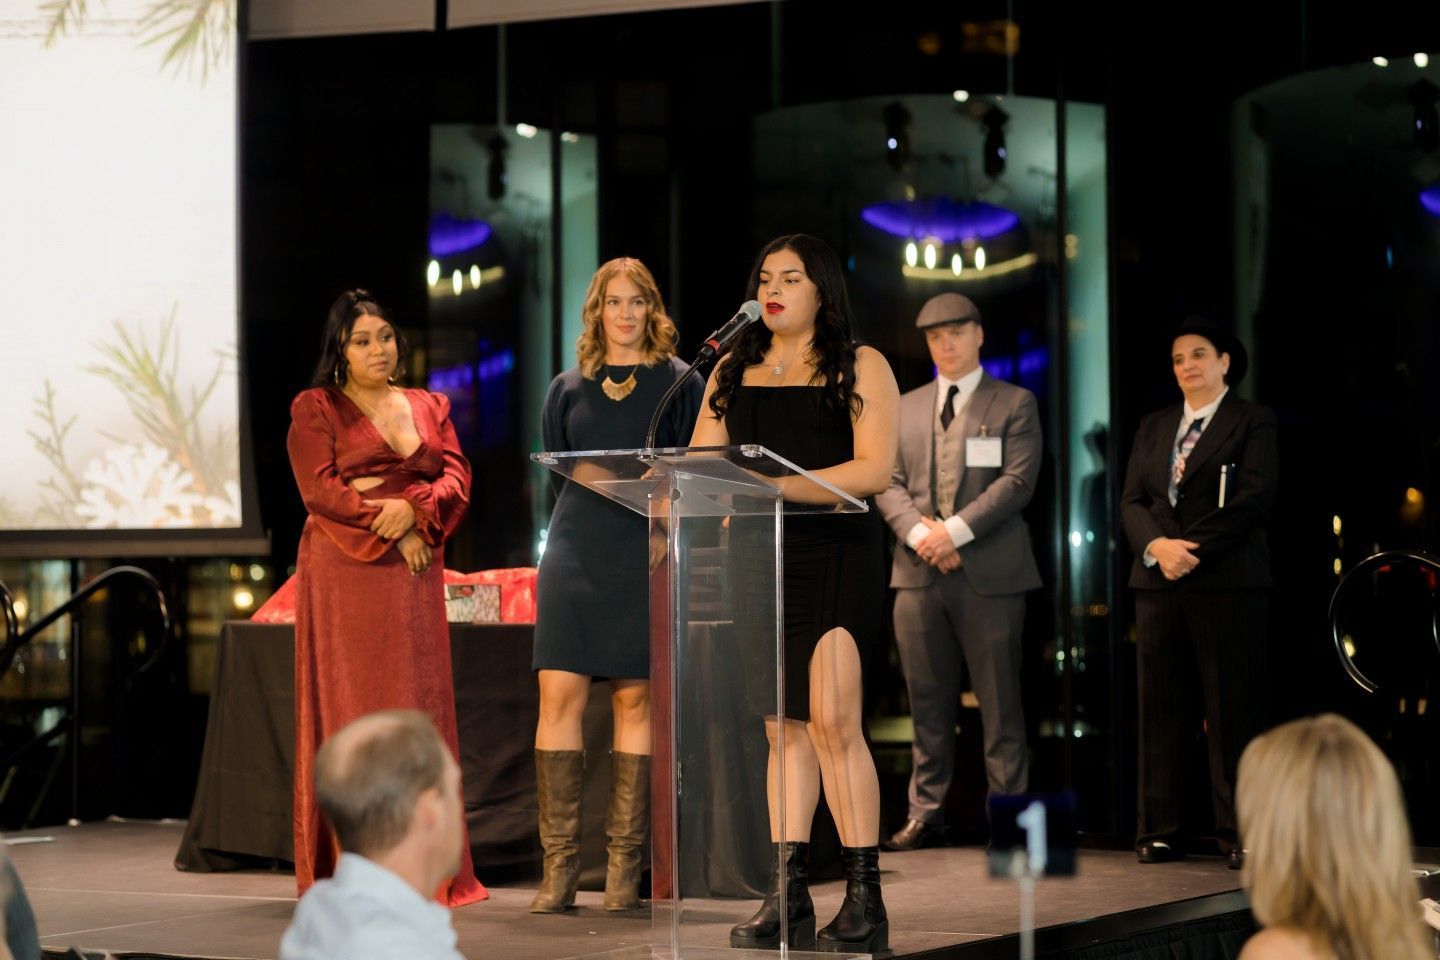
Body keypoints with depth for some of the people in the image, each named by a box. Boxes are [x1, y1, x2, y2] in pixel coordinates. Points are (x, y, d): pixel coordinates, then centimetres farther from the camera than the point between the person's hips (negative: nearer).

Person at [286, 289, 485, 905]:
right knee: (348, 706, -6)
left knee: (419, 708, -1)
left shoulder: (430, 408, 18)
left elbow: (456, 478, 7)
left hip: (414, 573, 4)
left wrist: (413, 507, -13)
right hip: (345, 572, -4)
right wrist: (388, 527, -13)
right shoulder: (315, 409, 5)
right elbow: (319, 489, -6)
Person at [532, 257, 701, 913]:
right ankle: (559, 864, -5)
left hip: (645, 556, -2)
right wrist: (600, 501, 5)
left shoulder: (677, 382, 6)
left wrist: (665, 531, -10)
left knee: (635, 700, -3)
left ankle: (624, 865, 2)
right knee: (559, 695, -7)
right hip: (576, 553, 2)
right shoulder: (568, 388, 14)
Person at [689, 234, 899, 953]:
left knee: (832, 721, -14)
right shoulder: (733, 372, 18)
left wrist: (782, 485, -20)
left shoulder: (860, 367, 4)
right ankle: (789, 900, 4)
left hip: (836, 553, -4)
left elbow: (874, 469, -8)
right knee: (784, 728, 4)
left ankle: (865, 901, -11)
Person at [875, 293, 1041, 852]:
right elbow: (888, 483, 10)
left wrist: (956, 530, -15)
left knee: (1000, 703, -2)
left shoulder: (1015, 404, 5)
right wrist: (918, 532, -9)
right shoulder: (905, 408, 17)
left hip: (990, 573, -4)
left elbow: (1018, 480, -6)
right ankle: (926, 814, 11)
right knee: (928, 703, 6)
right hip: (919, 573, 4)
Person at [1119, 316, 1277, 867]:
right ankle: (1159, 832, 4)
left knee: (1232, 712, -5)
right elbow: (1132, 502, 11)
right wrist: (1157, 546, -10)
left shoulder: (1253, 422, 3)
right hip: (1159, 583, 5)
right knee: (1160, 710, 2)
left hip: (1227, 582, -5)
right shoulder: (1153, 428, 19)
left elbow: (1253, 500, -8)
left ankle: (1239, 833, -2)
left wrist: (1192, 551, -14)